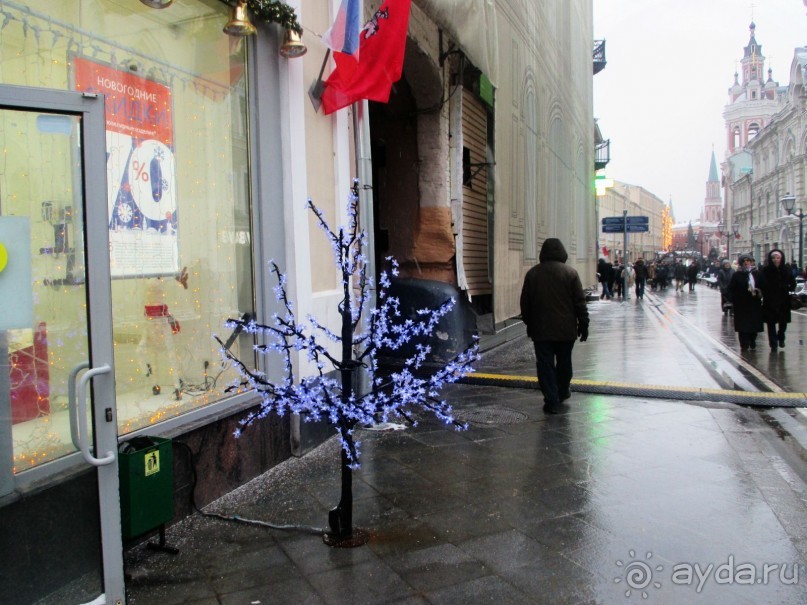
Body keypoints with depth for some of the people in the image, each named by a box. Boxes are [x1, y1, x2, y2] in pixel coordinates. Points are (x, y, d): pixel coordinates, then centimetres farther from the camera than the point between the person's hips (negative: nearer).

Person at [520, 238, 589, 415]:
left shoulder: (532, 274, 2)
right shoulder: (570, 272, -5)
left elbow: (525, 303, 7)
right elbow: (580, 302, -4)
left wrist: (529, 324, 18)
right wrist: (583, 325, 3)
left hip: (541, 329, 0)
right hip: (566, 329, 0)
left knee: (545, 364, 2)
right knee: (564, 362, 18)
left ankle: (552, 401, -2)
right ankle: (562, 392, 35)